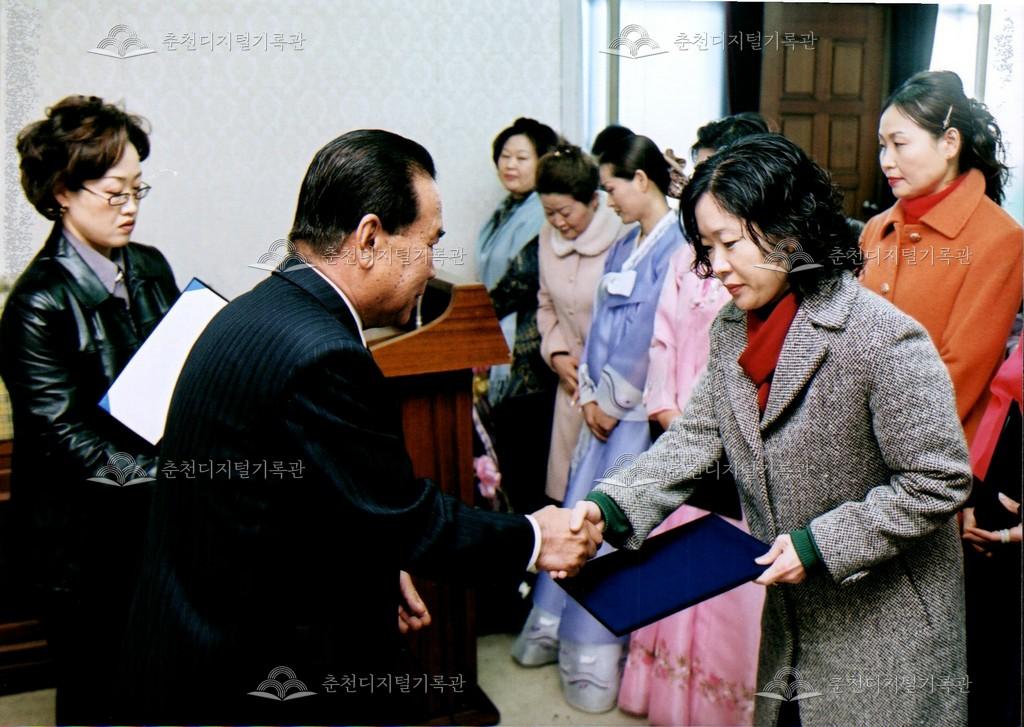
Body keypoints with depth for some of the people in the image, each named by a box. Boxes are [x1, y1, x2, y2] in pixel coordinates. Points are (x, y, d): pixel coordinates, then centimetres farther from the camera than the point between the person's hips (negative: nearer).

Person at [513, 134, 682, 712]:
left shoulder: (676, 246, -14)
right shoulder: (623, 247, 12)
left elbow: (653, 334, -17)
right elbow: (601, 322, 12)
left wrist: (613, 399, -10)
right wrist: (591, 395, 3)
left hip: (639, 410, -7)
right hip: (605, 405, 7)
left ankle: (596, 659, 13)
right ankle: (558, 627, 27)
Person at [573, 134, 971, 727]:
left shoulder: (885, 338, -24)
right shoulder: (732, 328, -2)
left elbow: (938, 482, -19)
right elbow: (700, 434, -2)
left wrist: (821, 545, -22)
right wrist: (610, 507, -16)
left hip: (888, 623, -6)